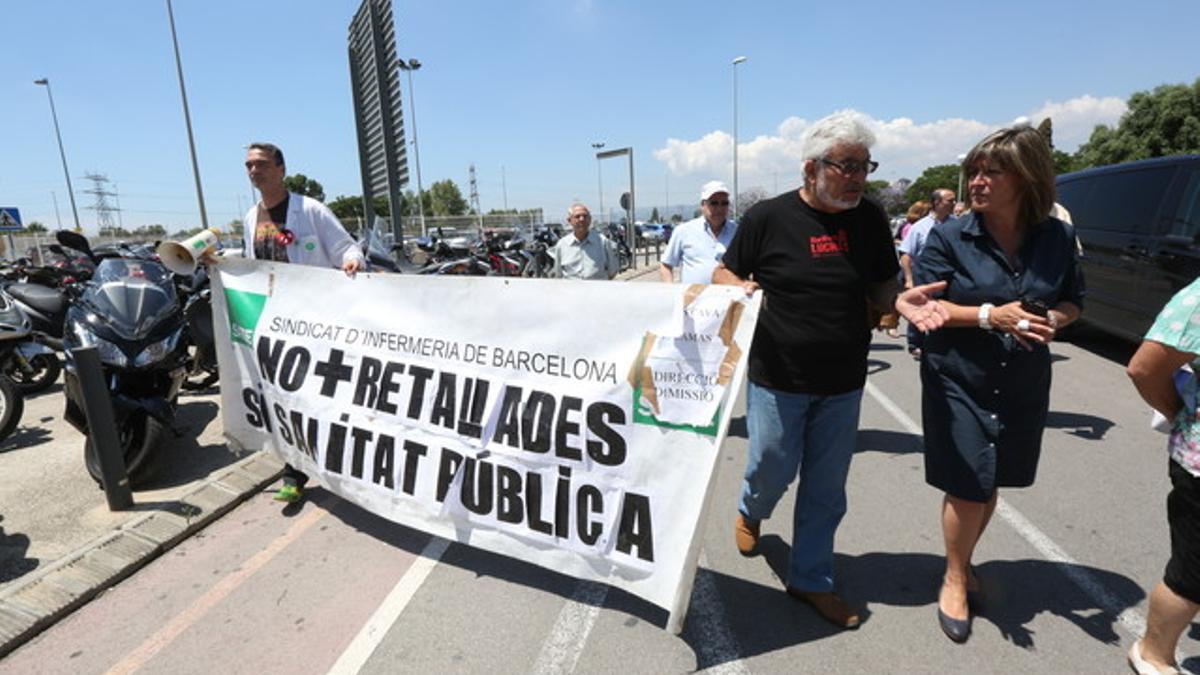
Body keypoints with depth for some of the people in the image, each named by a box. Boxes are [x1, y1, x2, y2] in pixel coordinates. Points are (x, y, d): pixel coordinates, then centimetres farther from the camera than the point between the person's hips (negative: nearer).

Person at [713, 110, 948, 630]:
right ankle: (750, 512, 46)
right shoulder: (768, 217, -9)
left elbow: (879, 287, 9)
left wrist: (902, 301, -14)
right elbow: (723, 273, 0)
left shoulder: (870, 219, 1)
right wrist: (739, 287, -23)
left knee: (826, 490, 12)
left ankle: (810, 579, 33)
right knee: (771, 473, 8)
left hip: (842, 384, 4)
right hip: (776, 379, -3)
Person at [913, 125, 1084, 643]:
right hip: (958, 382, -3)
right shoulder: (949, 237, -10)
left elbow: (1072, 302, 10)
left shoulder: (1058, 238, 0)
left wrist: (1051, 321, -13)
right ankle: (955, 579, 25)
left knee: (989, 485, 15)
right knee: (967, 487, 0)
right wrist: (991, 315, -23)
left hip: (1023, 386, 4)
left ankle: (962, 563, 41)